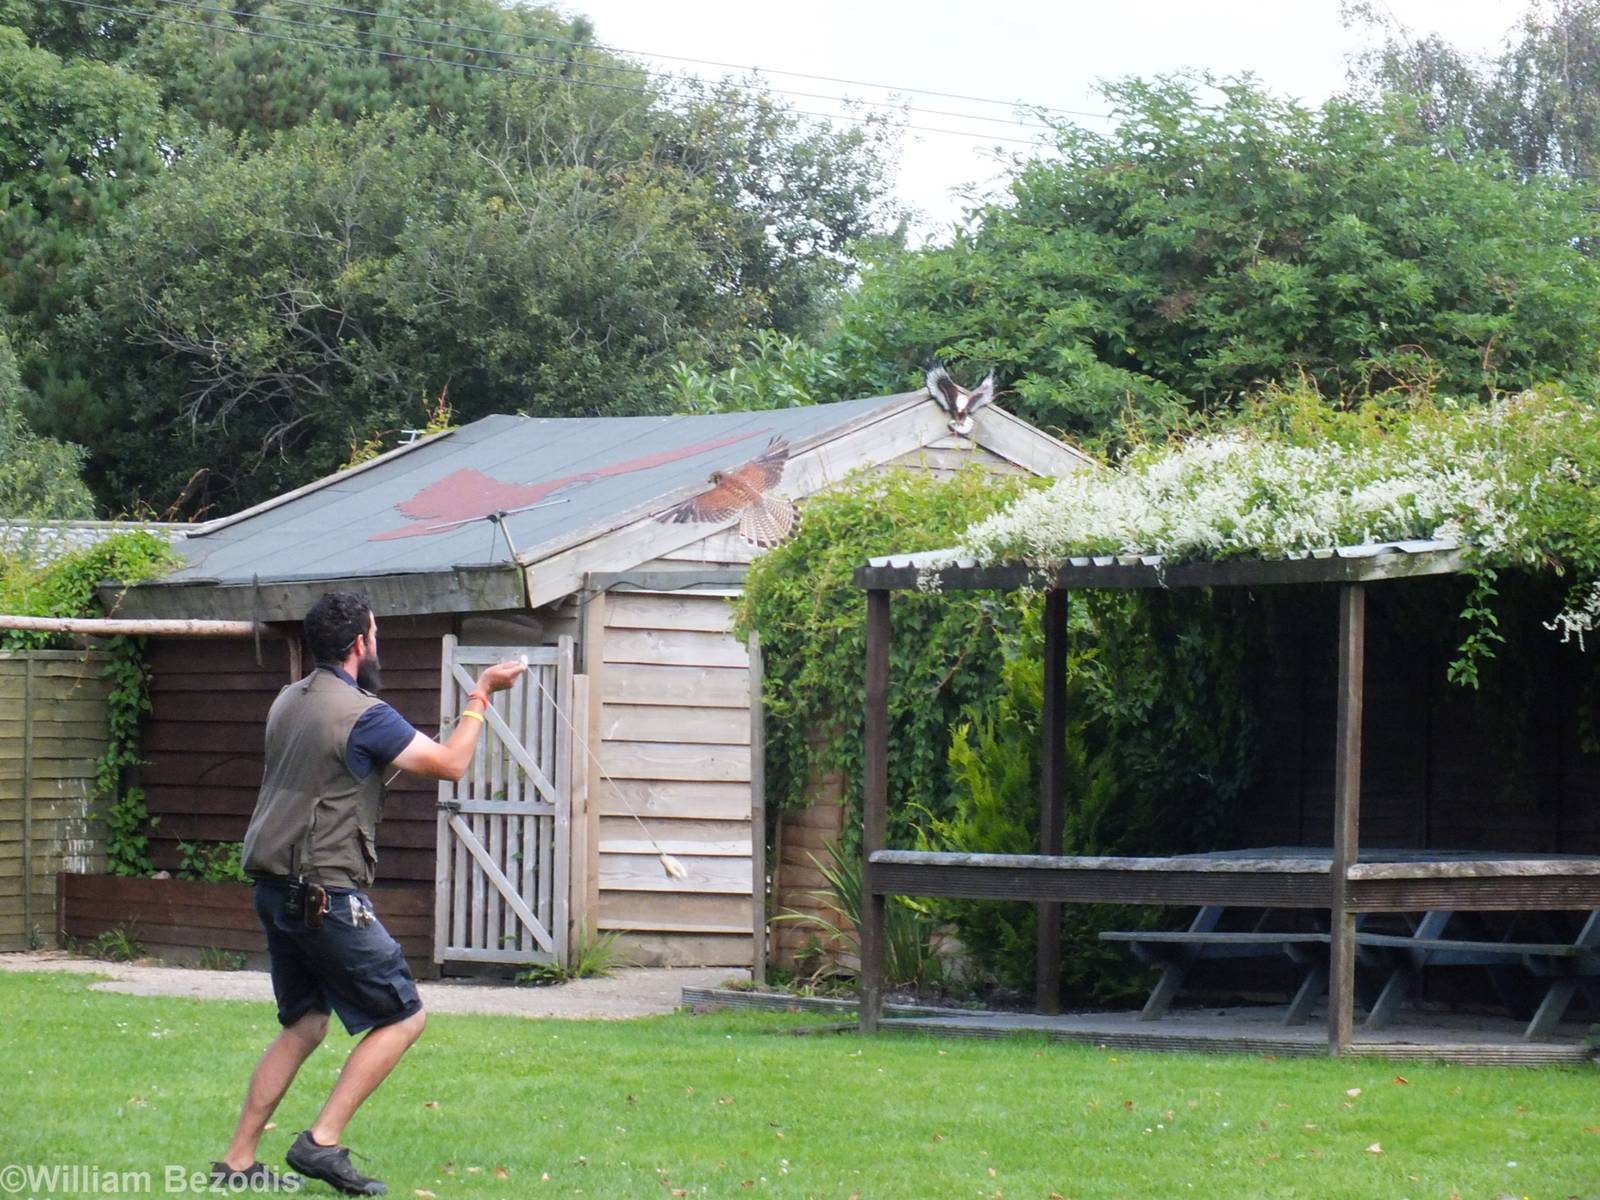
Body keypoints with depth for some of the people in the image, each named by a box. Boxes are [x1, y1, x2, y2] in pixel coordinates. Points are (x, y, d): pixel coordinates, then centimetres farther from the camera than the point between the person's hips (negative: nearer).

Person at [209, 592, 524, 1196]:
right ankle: (322, 1141, -7)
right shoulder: (363, 715, -15)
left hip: (275, 891, 9)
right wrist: (481, 695, 3)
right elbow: (450, 763, -9)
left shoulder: (288, 702, 10)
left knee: (302, 1026, 18)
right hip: (328, 897, -9)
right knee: (402, 1016, 1)